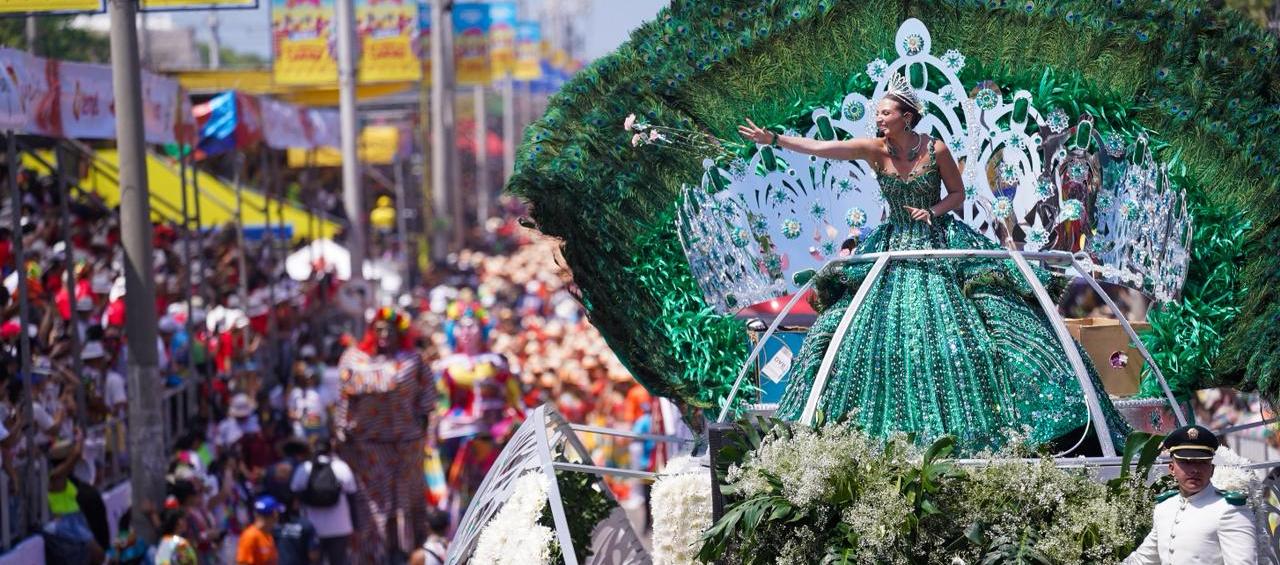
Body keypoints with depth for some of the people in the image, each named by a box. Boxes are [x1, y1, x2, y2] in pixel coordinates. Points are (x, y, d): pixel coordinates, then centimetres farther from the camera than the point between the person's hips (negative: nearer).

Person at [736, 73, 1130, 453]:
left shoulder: (936, 150, -10)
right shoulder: (874, 150, -7)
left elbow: (958, 193, 2)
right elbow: (820, 147, -15)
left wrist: (933, 211, -17)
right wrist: (773, 140, -24)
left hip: (940, 246, -2)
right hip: (895, 248, 2)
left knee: (956, 327, -6)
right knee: (879, 329, -2)